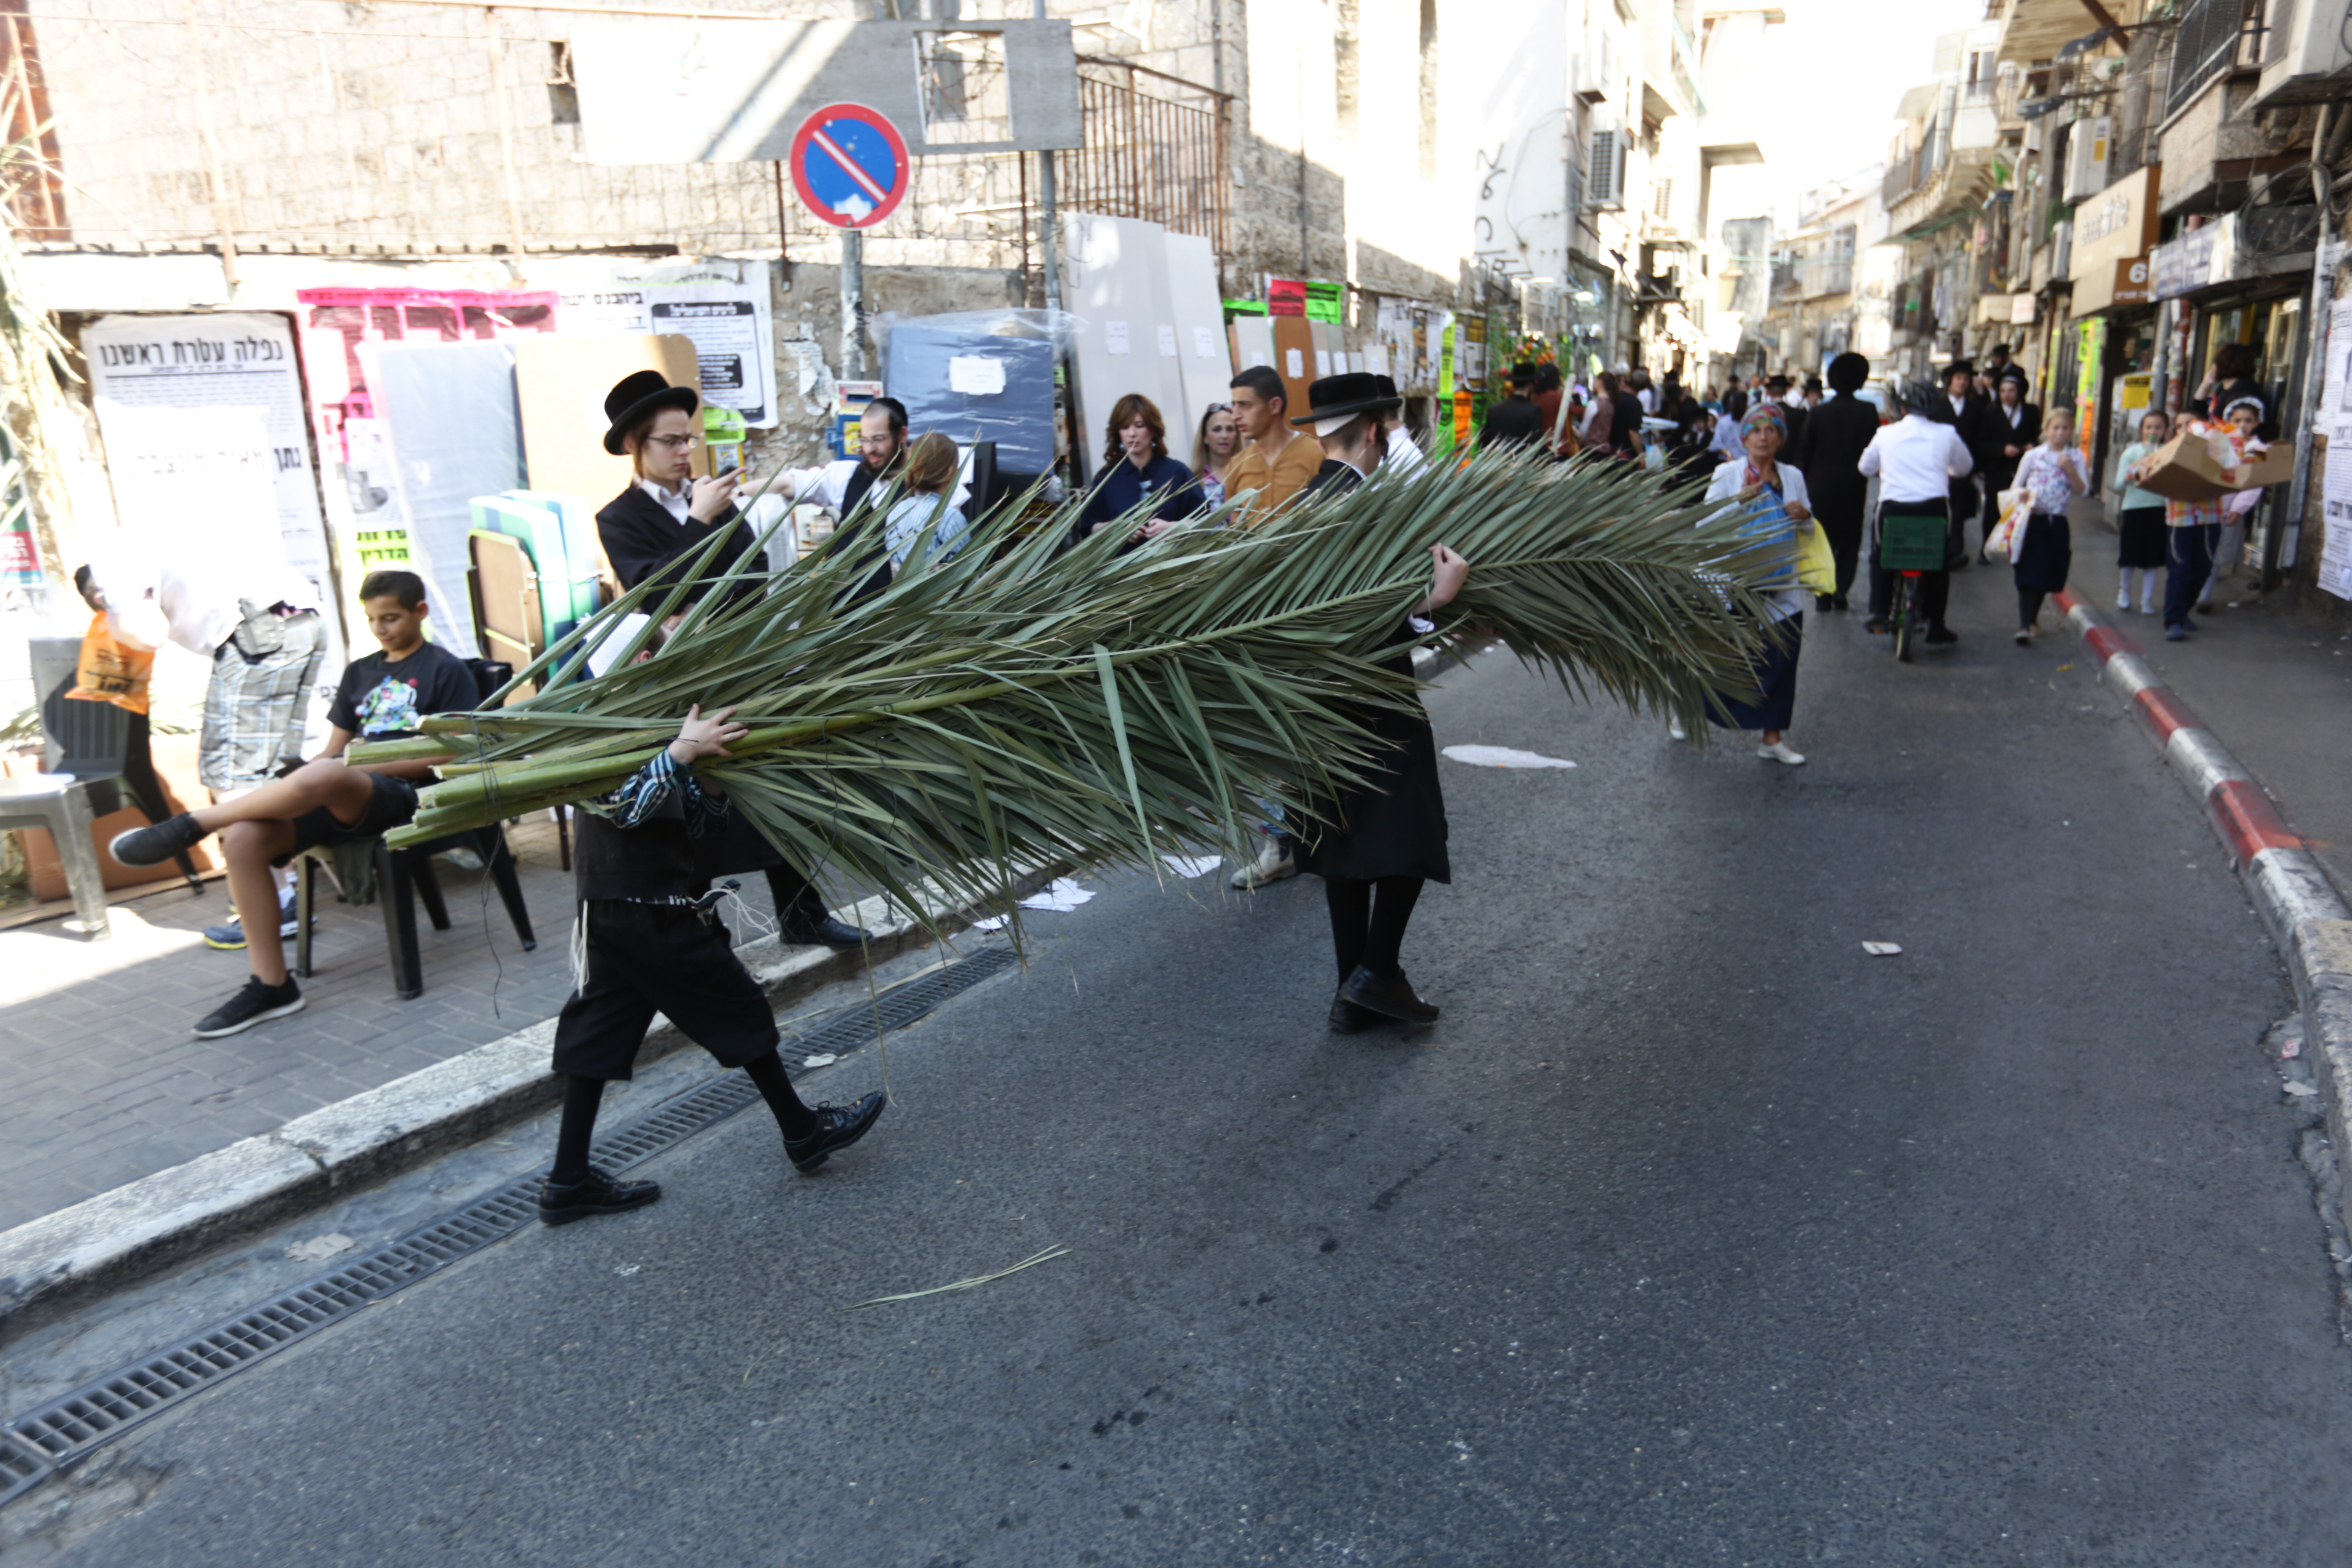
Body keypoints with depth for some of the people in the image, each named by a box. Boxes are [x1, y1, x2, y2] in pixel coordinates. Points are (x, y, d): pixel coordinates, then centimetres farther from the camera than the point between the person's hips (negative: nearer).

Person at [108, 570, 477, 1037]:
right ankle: (271, 986, -15)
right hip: (340, 800, 7)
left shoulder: (445, 670, 5)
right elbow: (335, 751, 23)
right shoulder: (360, 673, 25)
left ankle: (185, 827, -19)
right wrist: (289, 780, 2)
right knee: (243, 838, -21)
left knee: (323, 776, -40)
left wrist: (365, 764, -10)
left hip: (404, 795, -7)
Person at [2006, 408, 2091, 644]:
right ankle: (2024, 626, -13)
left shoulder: (2076, 458, 7)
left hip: (2058, 523, 3)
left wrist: (2070, 470, -13)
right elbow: (2016, 486, 7)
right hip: (2032, 520, -2)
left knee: (2047, 576, 10)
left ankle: (2033, 620, 28)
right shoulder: (2032, 456, 3)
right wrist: (2022, 494, -15)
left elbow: (2083, 491, 1)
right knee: (2028, 575, -10)